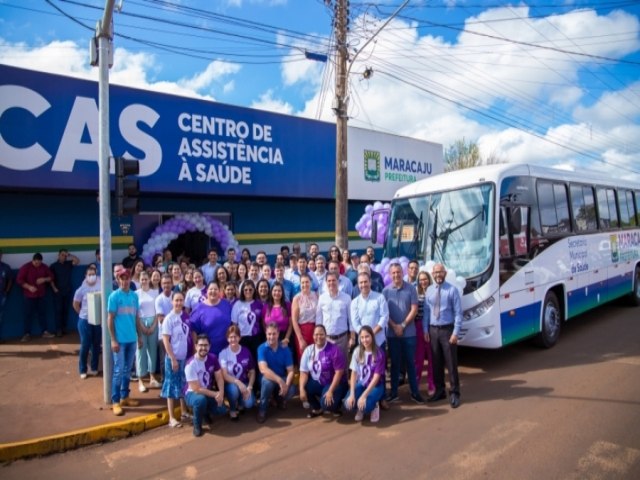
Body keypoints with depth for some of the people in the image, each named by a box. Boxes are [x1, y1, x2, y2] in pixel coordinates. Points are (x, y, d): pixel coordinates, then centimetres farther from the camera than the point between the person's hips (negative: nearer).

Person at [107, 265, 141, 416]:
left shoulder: (134, 296, 6)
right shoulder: (114, 296, -8)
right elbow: (110, 319, -8)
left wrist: (139, 336, 12)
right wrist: (113, 340, -12)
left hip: (132, 339, 5)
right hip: (120, 340, -5)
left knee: (128, 369, 13)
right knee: (118, 370, -1)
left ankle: (124, 397, 25)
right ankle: (115, 401, 8)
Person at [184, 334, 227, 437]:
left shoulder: (213, 358, -9)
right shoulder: (190, 364, -26)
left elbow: (219, 378, -4)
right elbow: (196, 389, -25)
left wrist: (221, 393, -23)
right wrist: (215, 394, -24)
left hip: (208, 392, 5)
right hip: (193, 393, -5)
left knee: (222, 409, -14)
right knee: (201, 399, -38)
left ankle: (205, 411, 19)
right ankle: (197, 425, -11)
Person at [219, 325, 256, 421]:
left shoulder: (246, 351, -5)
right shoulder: (223, 353, -12)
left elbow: (252, 372, 2)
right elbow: (224, 375, -17)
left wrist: (250, 387, -13)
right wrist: (238, 382, -33)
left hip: (244, 383, 2)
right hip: (230, 384, -2)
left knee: (249, 403, -25)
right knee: (234, 389, -37)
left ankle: (240, 404, 14)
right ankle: (232, 410, -4)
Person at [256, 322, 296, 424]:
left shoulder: (285, 349, -8)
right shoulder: (262, 348, -16)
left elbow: (290, 371, -9)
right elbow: (263, 369, -29)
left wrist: (286, 385, -28)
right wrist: (280, 381, -39)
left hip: (282, 379, 2)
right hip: (268, 379, -2)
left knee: (291, 390, -28)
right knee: (267, 380, -37)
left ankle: (280, 398, 12)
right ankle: (262, 409, -13)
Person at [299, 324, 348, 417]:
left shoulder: (334, 350, -16)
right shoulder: (308, 350, -3)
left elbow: (339, 372, -18)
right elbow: (304, 372, -4)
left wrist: (330, 391, -24)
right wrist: (302, 389, -20)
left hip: (334, 383, -5)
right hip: (317, 382, 5)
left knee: (326, 404, -30)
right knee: (304, 388, -24)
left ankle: (336, 404, 11)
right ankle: (317, 408, 6)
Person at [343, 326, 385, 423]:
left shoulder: (379, 353, -16)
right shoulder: (357, 351, -5)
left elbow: (376, 377, -19)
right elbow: (353, 373, -5)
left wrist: (364, 395, -26)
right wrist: (352, 394, -17)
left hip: (375, 385, -3)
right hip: (360, 384, 3)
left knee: (365, 406, -32)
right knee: (348, 405, -24)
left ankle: (374, 405, 5)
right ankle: (360, 409, 11)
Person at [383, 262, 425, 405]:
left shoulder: (411, 288, -3)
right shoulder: (386, 291, -1)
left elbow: (414, 309, -5)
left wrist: (403, 325, -11)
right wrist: (394, 326, -10)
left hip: (409, 332, -1)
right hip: (392, 333, 1)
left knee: (410, 362, 7)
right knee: (395, 363, 9)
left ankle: (415, 392, 16)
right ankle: (394, 392, 18)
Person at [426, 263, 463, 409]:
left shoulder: (452, 290, -8)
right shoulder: (429, 292, 7)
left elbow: (458, 313, -10)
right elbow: (426, 312, 10)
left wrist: (455, 332, -15)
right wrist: (426, 331, 5)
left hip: (447, 330, -5)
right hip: (433, 330, 5)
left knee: (451, 363, 2)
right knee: (436, 363, 13)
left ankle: (454, 393, 13)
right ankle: (439, 391, 26)